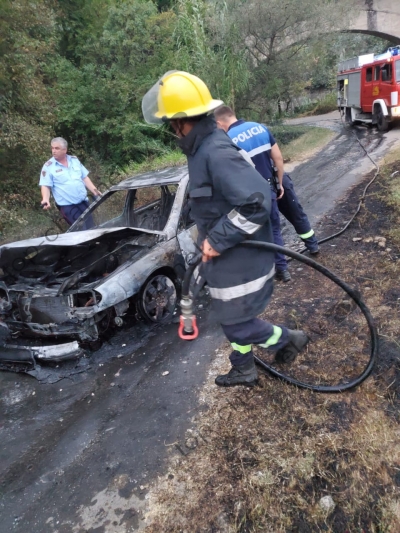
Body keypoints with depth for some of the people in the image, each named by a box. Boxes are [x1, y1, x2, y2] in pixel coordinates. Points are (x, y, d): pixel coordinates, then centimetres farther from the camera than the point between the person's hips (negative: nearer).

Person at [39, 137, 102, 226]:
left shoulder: (75, 160, 9)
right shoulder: (48, 166, -3)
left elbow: (85, 177, 13)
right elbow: (45, 186, -7)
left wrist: (94, 191, 1)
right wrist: (45, 200, -25)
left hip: (83, 201, 5)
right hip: (67, 205, -4)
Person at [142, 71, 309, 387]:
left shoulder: (216, 152, -27)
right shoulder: (204, 147, 5)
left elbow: (257, 202, -33)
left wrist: (217, 240, -25)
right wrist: (211, 237, 13)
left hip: (241, 262, -10)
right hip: (229, 258, 10)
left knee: (237, 323, 5)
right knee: (231, 318, 22)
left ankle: (290, 339, 29)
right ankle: (244, 370, 42)